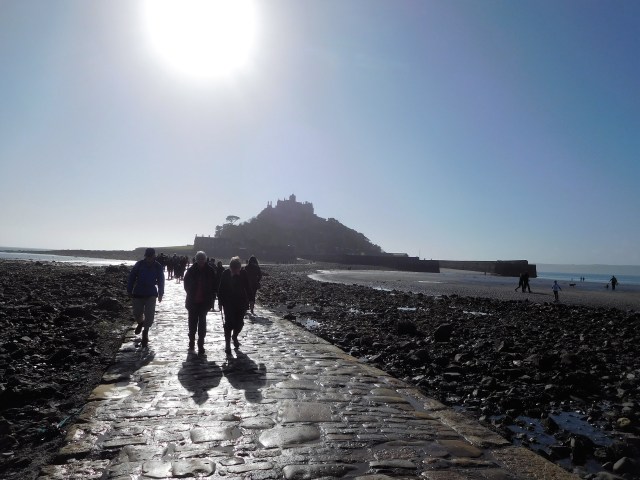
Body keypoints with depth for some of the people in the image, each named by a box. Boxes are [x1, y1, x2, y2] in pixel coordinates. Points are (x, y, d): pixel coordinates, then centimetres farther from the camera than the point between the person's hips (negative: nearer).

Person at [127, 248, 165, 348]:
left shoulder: (158, 267, -3)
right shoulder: (139, 264, -5)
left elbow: (161, 281, 6)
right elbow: (132, 277, 1)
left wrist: (160, 294, 5)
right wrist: (129, 291, 1)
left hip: (151, 295, -1)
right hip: (138, 294, 1)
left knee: (149, 315, -6)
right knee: (137, 314, 6)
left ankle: (145, 333, 10)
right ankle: (140, 323, 40)